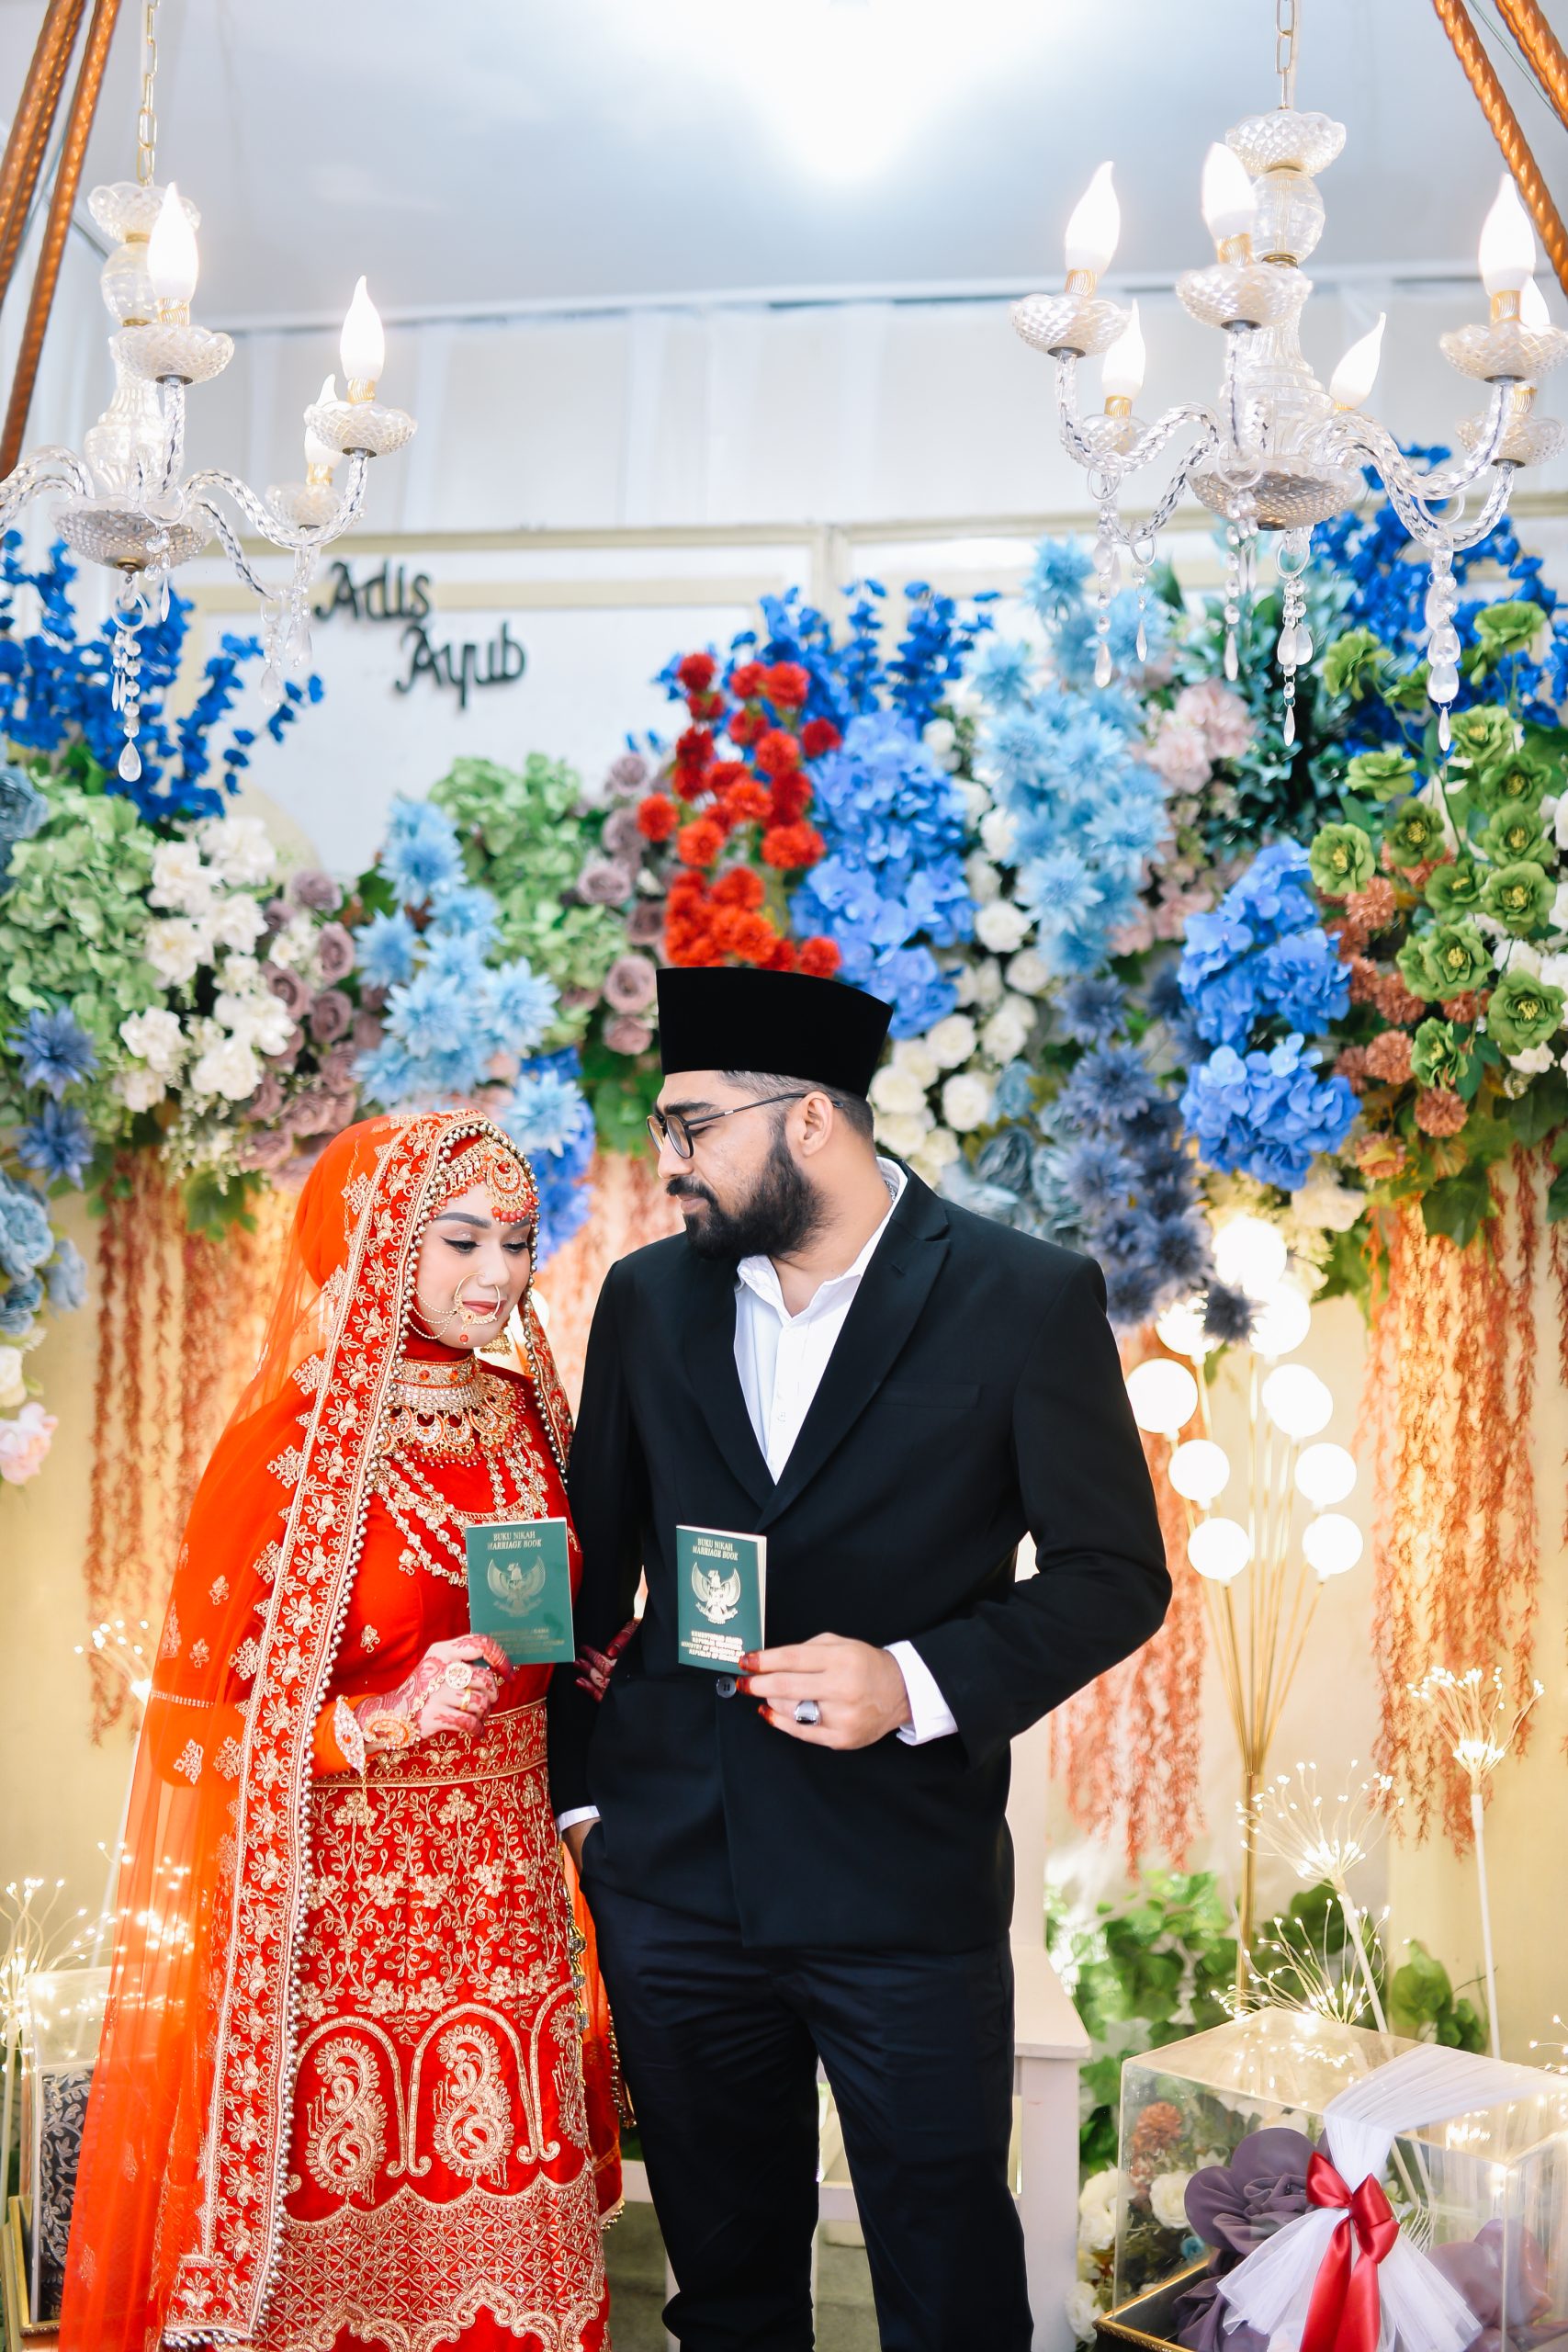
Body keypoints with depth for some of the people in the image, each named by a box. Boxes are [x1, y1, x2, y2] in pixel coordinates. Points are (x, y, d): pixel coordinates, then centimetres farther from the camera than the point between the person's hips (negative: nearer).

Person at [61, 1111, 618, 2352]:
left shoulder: (526, 1416, 7)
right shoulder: (290, 1445, -12)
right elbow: (202, 1709, -10)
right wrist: (376, 1724, -21)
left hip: (504, 1888, 5)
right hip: (339, 1909, -5)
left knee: (509, 2232, 8)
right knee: (347, 2236, 3)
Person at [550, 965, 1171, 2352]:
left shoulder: (1028, 1300, -7)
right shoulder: (649, 1298, 5)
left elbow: (1117, 1573, -5)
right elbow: (592, 1560, 13)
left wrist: (917, 1682, -19)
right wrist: (567, 1786, 7)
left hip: (908, 1884, -3)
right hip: (669, 1875, 4)